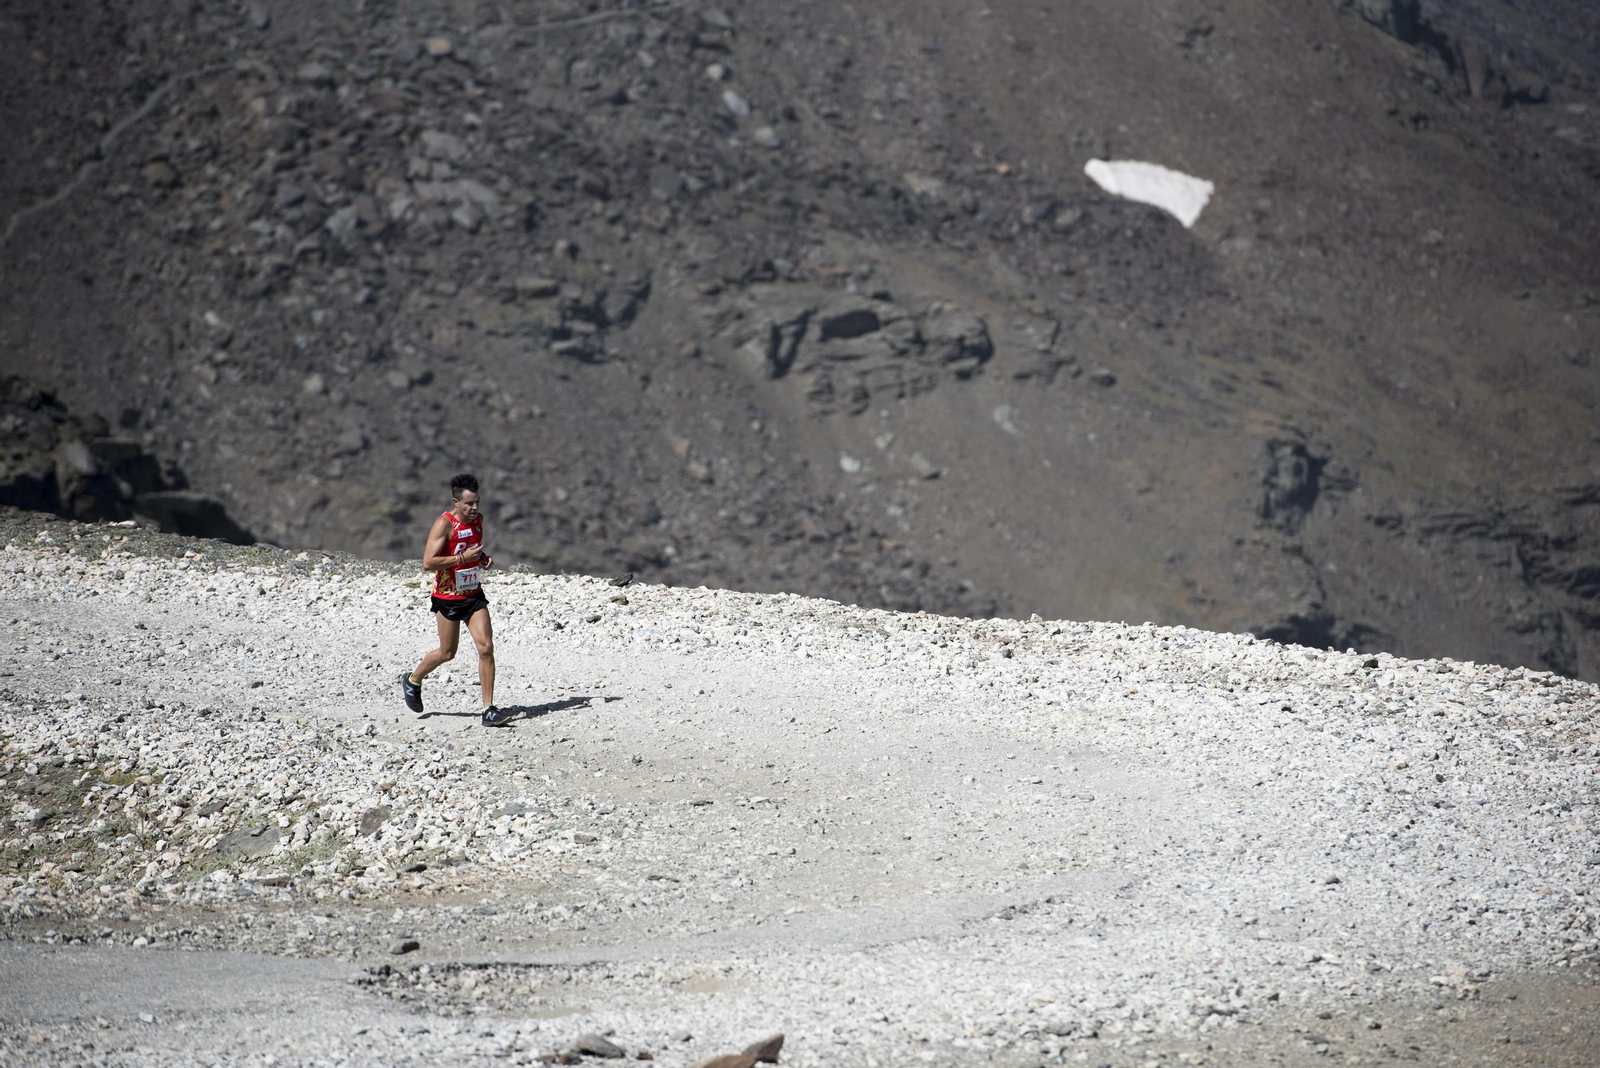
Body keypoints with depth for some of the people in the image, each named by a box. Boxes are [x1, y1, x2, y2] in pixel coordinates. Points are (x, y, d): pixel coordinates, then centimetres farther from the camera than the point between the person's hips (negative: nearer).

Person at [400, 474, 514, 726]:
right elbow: (428, 562, -23)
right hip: (447, 598, -5)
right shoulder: (444, 524, -18)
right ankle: (413, 680, 37)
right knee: (447, 652, 8)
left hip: (474, 595, 5)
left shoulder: (478, 519, 4)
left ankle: (488, 710, -6)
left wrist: (484, 558, 3)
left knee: (486, 647, -8)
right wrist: (462, 558, -26)